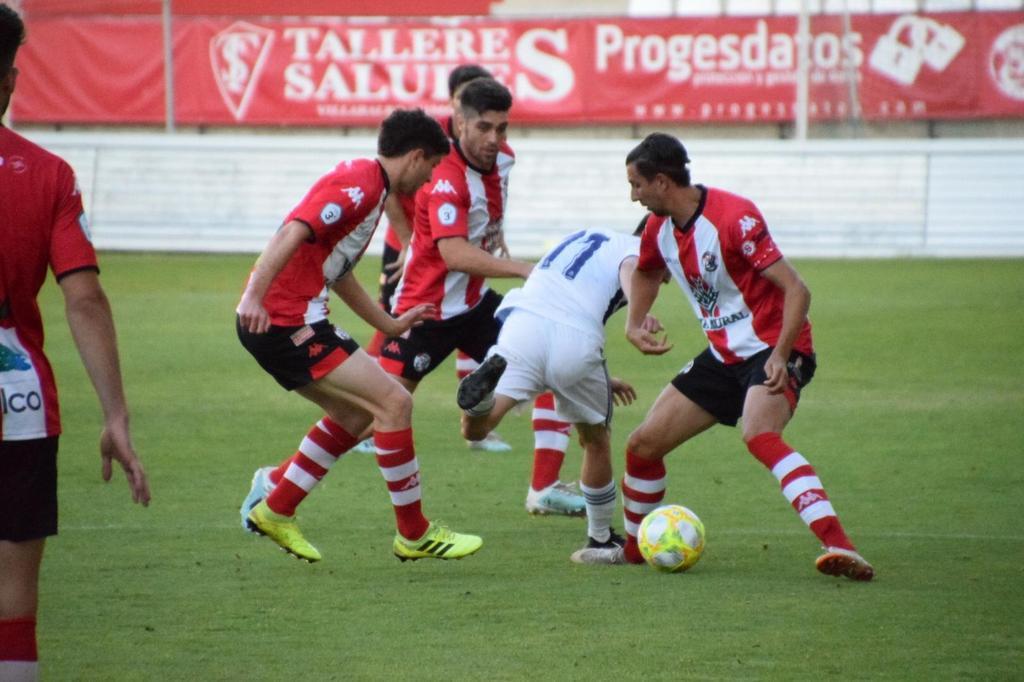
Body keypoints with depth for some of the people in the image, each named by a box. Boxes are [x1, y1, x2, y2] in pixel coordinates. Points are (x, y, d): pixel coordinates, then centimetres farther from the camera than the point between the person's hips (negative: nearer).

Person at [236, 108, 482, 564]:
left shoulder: (368, 186, 19)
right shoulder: (360, 184, -14)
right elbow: (292, 234, -27)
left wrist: (391, 325, 32)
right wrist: (254, 297, -36)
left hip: (292, 322, 11)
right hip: (284, 320, -11)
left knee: (356, 415, 20)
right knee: (394, 402, -10)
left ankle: (273, 506, 24)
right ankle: (413, 534, -2)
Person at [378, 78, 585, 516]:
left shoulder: (502, 159, 0)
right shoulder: (447, 178, -26)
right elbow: (454, 254, -38)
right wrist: (525, 270, -41)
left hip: (475, 303, 8)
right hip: (426, 309, -8)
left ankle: (545, 489, 5)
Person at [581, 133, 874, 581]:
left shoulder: (733, 218, -22)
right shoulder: (659, 229, 3)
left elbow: (796, 290, -23)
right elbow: (646, 272, 29)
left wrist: (781, 355, -33)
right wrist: (634, 324, 12)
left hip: (772, 349, -8)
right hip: (724, 355, 8)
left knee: (759, 436, -36)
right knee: (643, 445, 6)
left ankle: (838, 547, -46)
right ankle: (633, 548, 30)